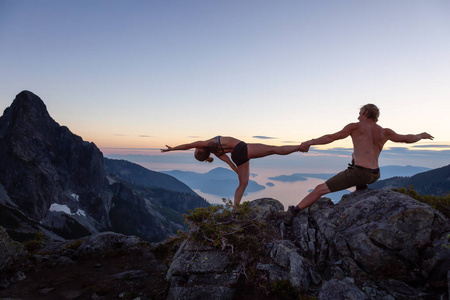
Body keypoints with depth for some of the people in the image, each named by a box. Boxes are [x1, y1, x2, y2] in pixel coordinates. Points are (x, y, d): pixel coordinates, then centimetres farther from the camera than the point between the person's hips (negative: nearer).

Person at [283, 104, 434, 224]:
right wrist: (421, 135, 47)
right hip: (375, 175, 7)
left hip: (359, 172, -6)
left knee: (320, 189, -4)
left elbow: (331, 137, -5)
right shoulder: (384, 132, 13)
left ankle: (293, 213, -5)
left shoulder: (356, 127, 1)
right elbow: (408, 138, 27)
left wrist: (310, 142, -2)